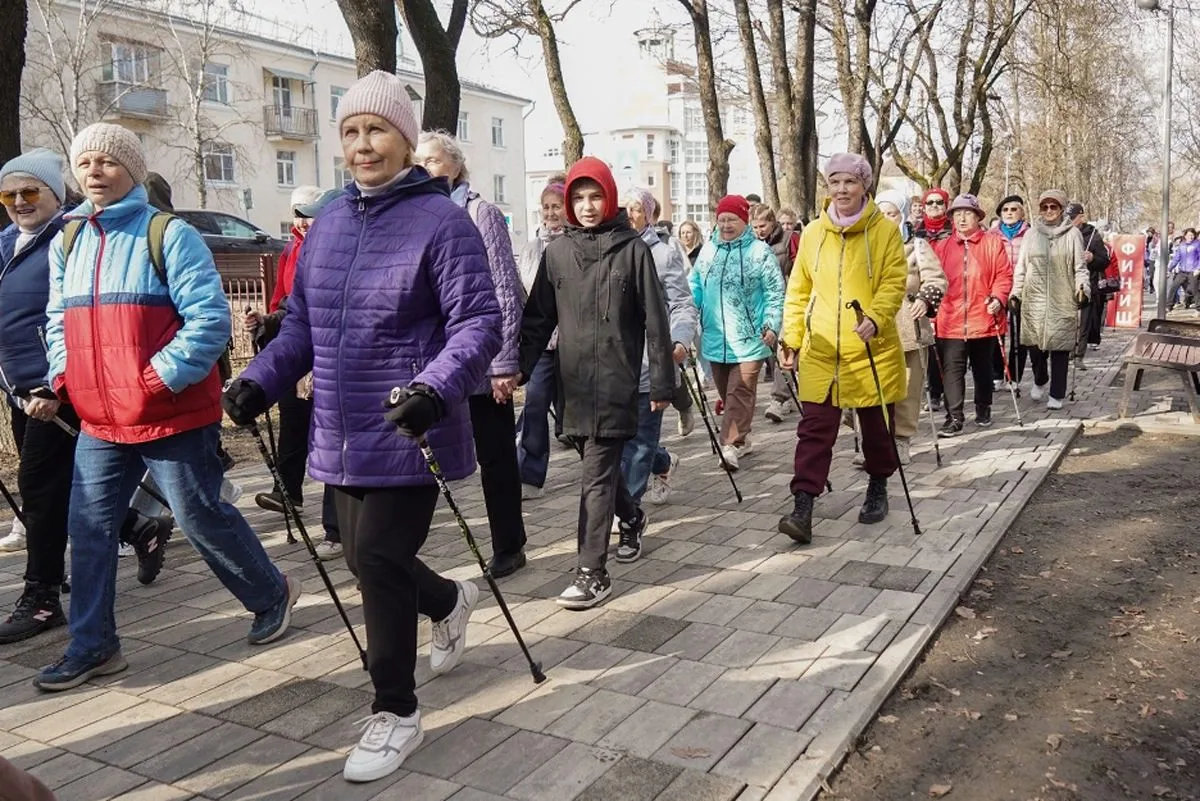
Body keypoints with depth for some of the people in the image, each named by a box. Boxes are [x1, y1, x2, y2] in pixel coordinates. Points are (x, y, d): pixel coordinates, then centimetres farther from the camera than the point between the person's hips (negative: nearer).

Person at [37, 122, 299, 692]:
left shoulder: (169, 234, -9)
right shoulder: (66, 243, 13)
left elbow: (210, 319, -17)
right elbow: (58, 321, 22)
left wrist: (159, 378, -21)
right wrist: (63, 378, 6)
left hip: (173, 415, -6)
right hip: (98, 421, 7)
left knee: (201, 517, 3)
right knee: (89, 529, 7)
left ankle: (272, 595, 26)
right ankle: (93, 647, 21)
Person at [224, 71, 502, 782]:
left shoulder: (441, 219, -9)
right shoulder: (329, 223, 11)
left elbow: (479, 322, -15)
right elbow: (303, 321, 16)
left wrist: (436, 386, -31)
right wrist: (261, 379, 2)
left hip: (408, 434, -7)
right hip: (341, 437, 7)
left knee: (378, 559, -6)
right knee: (366, 556, 16)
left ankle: (396, 712, 14)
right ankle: (451, 600, 48)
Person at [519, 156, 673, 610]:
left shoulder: (632, 249, -1)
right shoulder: (557, 252, 9)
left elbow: (654, 321, -1)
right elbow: (539, 318, 10)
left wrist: (662, 382, -3)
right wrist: (521, 368, 1)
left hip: (616, 381, -4)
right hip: (574, 381, 4)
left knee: (596, 475, -7)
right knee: (602, 467, 15)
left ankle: (593, 573, -2)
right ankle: (631, 519, 42)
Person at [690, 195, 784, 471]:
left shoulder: (760, 251, -5)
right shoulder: (708, 250, 9)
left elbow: (775, 293, -4)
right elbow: (696, 287, 16)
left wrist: (772, 325, -12)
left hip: (749, 337, -5)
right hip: (715, 337, 5)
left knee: (740, 391, -11)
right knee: (726, 393, 13)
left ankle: (731, 445, -13)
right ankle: (741, 439, 28)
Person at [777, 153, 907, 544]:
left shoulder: (885, 231, -1)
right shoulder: (812, 233, 6)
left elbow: (894, 282, -8)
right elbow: (799, 291, 10)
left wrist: (875, 318, -25)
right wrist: (791, 337, 4)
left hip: (871, 348, -1)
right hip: (820, 350, 1)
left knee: (876, 426, 12)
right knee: (814, 428, -5)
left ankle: (877, 489, 35)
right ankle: (802, 508, -7)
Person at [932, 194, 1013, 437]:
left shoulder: (992, 242, 2)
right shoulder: (943, 246, 6)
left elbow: (1004, 274, -1)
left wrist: (998, 298, -15)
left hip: (983, 318, 0)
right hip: (951, 320, 0)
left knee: (983, 368, 16)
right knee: (953, 369, -6)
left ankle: (983, 410, 32)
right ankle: (954, 418, -5)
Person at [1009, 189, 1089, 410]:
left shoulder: (1072, 234, 5)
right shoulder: (1031, 233, 10)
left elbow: (1080, 267, 7)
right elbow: (1021, 267, 13)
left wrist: (1082, 286, -9)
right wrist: (1016, 292, 6)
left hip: (1062, 301, -1)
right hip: (1034, 299, 2)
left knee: (1060, 347, 0)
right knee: (1035, 343, 1)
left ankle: (1057, 394, 11)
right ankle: (1039, 381, 30)